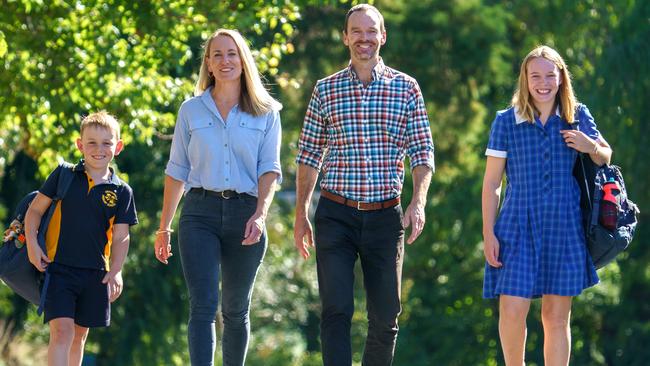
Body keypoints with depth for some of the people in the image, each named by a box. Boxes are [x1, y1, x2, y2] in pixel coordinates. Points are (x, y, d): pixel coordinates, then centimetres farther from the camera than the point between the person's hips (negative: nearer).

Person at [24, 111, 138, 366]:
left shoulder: (121, 192, 4)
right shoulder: (63, 176, 0)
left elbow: (121, 237, 5)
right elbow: (35, 210, 5)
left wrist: (116, 271, -8)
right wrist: (32, 244, -8)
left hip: (95, 273, 3)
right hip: (58, 267, -3)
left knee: (80, 335, 13)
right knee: (62, 331, -14)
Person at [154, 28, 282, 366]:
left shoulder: (266, 112, 7)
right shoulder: (191, 110, 10)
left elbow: (269, 169, 1)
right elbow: (177, 171, 13)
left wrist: (260, 214, -15)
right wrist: (164, 227, 12)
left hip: (245, 214, 1)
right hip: (200, 212, -1)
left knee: (236, 310, 10)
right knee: (203, 305, -13)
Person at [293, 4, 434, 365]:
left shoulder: (406, 88, 4)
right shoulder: (326, 90, 6)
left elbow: (423, 152, 4)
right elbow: (309, 156, 9)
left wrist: (418, 202, -11)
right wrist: (301, 214, 5)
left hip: (386, 216, 1)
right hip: (335, 215, -1)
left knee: (386, 316, 5)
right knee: (336, 312, -8)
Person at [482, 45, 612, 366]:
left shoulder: (578, 116, 6)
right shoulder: (506, 121, 1)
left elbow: (606, 158, 19)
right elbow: (491, 183, 3)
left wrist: (591, 147, -5)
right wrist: (488, 233, -3)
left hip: (564, 228, 1)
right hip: (518, 228, -1)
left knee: (556, 316, 3)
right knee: (512, 312, -11)